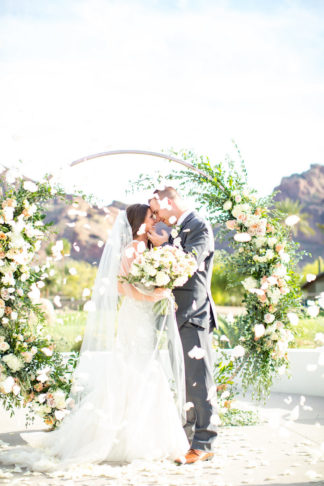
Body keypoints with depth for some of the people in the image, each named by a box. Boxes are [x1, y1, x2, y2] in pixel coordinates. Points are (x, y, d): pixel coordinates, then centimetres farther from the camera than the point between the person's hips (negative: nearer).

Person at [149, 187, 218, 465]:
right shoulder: (177, 231, 18)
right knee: (182, 381, 14)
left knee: (199, 381, -7)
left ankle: (204, 445, -2)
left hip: (194, 316, -9)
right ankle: (184, 437, 23)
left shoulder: (200, 228, -8)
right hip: (178, 316, 9)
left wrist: (162, 245, -8)